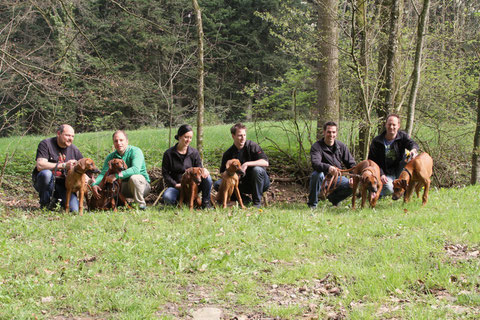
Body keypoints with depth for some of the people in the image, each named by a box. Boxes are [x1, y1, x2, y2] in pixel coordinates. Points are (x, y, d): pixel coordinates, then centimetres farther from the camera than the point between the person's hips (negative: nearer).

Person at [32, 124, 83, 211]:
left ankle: (56, 200, 14)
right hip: (44, 182, -3)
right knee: (46, 173, -38)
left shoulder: (74, 150, 5)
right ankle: (45, 204, -14)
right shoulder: (45, 144, -8)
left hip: (63, 185, 3)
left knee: (74, 209, -20)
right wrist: (63, 165, -29)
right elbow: (40, 166, -23)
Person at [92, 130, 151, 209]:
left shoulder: (135, 151, -16)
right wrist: (94, 184, -30)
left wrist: (117, 175, -41)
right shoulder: (111, 157, 1)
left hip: (142, 183, -5)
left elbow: (136, 169, -33)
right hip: (124, 186, 5)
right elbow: (103, 173, -8)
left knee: (134, 178, -37)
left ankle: (141, 205, -19)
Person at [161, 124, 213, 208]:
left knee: (207, 177, -28)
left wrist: (203, 170, -21)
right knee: (167, 197, -36)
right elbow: (165, 173, -1)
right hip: (176, 185, -2)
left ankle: (206, 202, -9)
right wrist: (175, 185, -14)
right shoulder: (168, 154, -2)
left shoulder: (194, 152, 4)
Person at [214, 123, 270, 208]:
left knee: (257, 169, -36)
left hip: (258, 182, -3)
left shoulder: (252, 146, -12)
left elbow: (265, 162, -23)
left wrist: (247, 164, -31)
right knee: (218, 184, -13)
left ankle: (257, 202, -19)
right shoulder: (228, 154, -1)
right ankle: (245, 199, -6)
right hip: (243, 184, 3)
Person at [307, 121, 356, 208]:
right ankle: (312, 204, -18)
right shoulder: (316, 147, -14)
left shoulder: (341, 146, 2)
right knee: (317, 174, -38)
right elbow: (315, 163, -33)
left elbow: (351, 164, 4)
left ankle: (333, 197, 13)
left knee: (352, 185, -21)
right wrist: (328, 167, -54)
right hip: (323, 178, -4)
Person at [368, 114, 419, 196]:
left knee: (414, 158, -21)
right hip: (386, 174, -3)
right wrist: (381, 175, -21)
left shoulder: (402, 136, 0)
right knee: (388, 189, -34)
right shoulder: (376, 141, -7)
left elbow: (411, 143, -20)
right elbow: (372, 161, -7)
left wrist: (413, 149, -46)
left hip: (399, 170, 3)